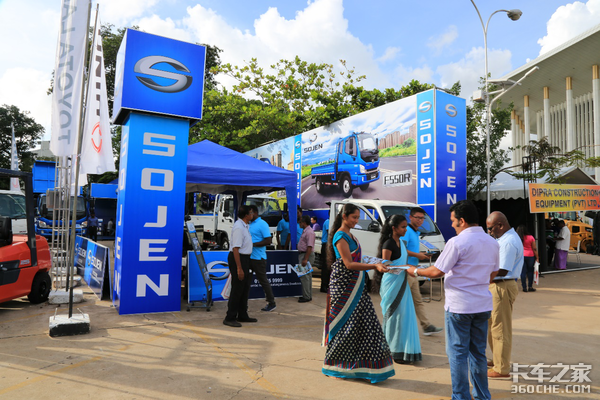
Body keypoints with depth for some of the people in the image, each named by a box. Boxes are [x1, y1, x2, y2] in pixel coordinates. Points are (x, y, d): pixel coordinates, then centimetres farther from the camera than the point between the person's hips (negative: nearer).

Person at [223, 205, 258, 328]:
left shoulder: (245, 226, 12)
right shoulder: (239, 227, -21)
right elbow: (235, 249, -25)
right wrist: (239, 268, -26)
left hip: (244, 258, 10)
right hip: (238, 259, -10)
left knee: (245, 288, 16)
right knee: (237, 289, -4)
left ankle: (242, 315, 26)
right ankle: (230, 318, 6)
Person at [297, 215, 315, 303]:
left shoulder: (309, 232, -18)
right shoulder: (305, 231, 16)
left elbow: (310, 247, -24)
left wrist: (305, 259, -26)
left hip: (306, 255, -11)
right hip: (303, 254, 11)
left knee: (304, 276, -8)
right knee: (307, 276, 14)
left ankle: (307, 297, -2)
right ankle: (308, 295, 22)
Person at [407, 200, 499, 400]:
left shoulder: (457, 242, -16)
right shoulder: (492, 243, 7)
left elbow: (436, 272, -14)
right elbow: (493, 273, 17)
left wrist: (415, 271, 2)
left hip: (459, 306, -7)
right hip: (483, 305, 7)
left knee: (457, 353, 5)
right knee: (478, 352, 17)